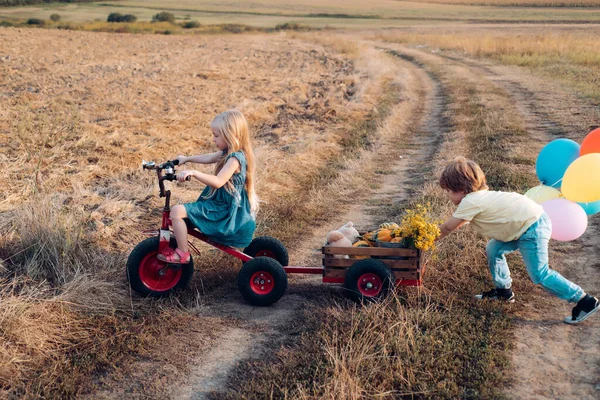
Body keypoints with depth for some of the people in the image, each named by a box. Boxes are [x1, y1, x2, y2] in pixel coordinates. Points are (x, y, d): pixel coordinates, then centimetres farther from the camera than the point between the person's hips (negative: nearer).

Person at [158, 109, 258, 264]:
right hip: (222, 202, 11)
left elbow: (218, 181, -35)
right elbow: (208, 158, 24)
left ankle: (182, 254, -8)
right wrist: (187, 158, 27)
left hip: (226, 210, -11)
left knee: (177, 211, -18)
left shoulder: (235, 158, -24)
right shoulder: (228, 152, 6)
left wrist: (193, 172, -39)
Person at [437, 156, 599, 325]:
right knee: (494, 249, 15)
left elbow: (447, 228, -13)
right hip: (525, 223, 10)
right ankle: (504, 291, 28)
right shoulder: (477, 197, 11)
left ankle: (585, 301, 3)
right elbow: (451, 225, 17)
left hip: (533, 227, -10)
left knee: (539, 274, -6)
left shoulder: (470, 202, -18)